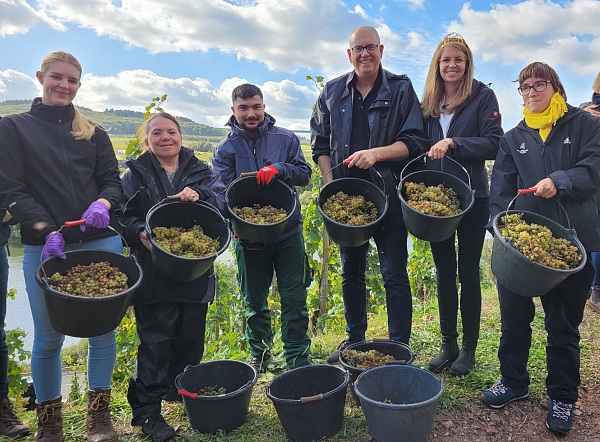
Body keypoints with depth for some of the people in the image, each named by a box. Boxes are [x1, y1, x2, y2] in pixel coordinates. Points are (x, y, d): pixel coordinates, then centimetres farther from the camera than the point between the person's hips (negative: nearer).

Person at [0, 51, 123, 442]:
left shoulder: (93, 133, 14)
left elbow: (112, 180, 9)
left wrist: (102, 204, -15)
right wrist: (48, 232, -16)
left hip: (100, 241, 2)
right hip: (44, 246, -2)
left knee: (102, 328, 4)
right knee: (48, 335, 5)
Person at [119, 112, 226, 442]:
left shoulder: (199, 171, 11)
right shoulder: (136, 174, 7)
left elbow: (223, 198, -5)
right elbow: (122, 216, 0)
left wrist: (198, 195, -24)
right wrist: (140, 233, -20)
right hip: (154, 273, -3)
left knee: (191, 337, 13)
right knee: (155, 340, -1)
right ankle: (146, 409, 12)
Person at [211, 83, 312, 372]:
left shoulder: (286, 139, 3)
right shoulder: (225, 150, 2)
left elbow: (304, 173, -2)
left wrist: (278, 169, -22)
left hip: (288, 232, 0)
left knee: (294, 299, 2)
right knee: (254, 301, 13)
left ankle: (298, 357, 16)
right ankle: (259, 353, 32)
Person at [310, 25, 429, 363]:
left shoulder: (400, 89, 0)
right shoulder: (333, 92, 9)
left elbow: (415, 142, -7)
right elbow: (320, 144, 11)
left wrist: (376, 153, -21)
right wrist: (331, 184, -2)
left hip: (388, 195, -3)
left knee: (394, 274, 0)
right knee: (351, 272, 14)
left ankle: (399, 347, 14)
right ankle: (354, 339, 31)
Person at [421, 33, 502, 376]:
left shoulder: (483, 96, -2)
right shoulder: (429, 101, 10)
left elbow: (493, 144, -10)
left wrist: (453, 143, -21)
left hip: (472, 197, -4)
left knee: (468, 273, 4)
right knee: (444, 272, 11)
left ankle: (469, 348, 18)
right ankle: (448, 344, 23)